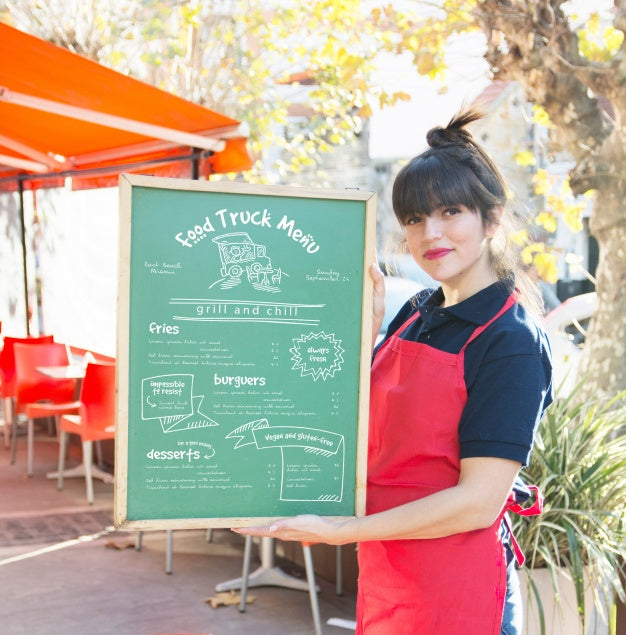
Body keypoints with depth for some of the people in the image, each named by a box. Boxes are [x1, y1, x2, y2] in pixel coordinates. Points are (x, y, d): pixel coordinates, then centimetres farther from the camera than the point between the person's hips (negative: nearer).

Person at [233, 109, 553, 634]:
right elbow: (365, 431, 11)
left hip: (455, 589, -6)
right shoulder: (416, 315, 6)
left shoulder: (512, 342, -16)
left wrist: (338, 531, -20)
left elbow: (479, 501, -20)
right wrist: (368, 329, 0)